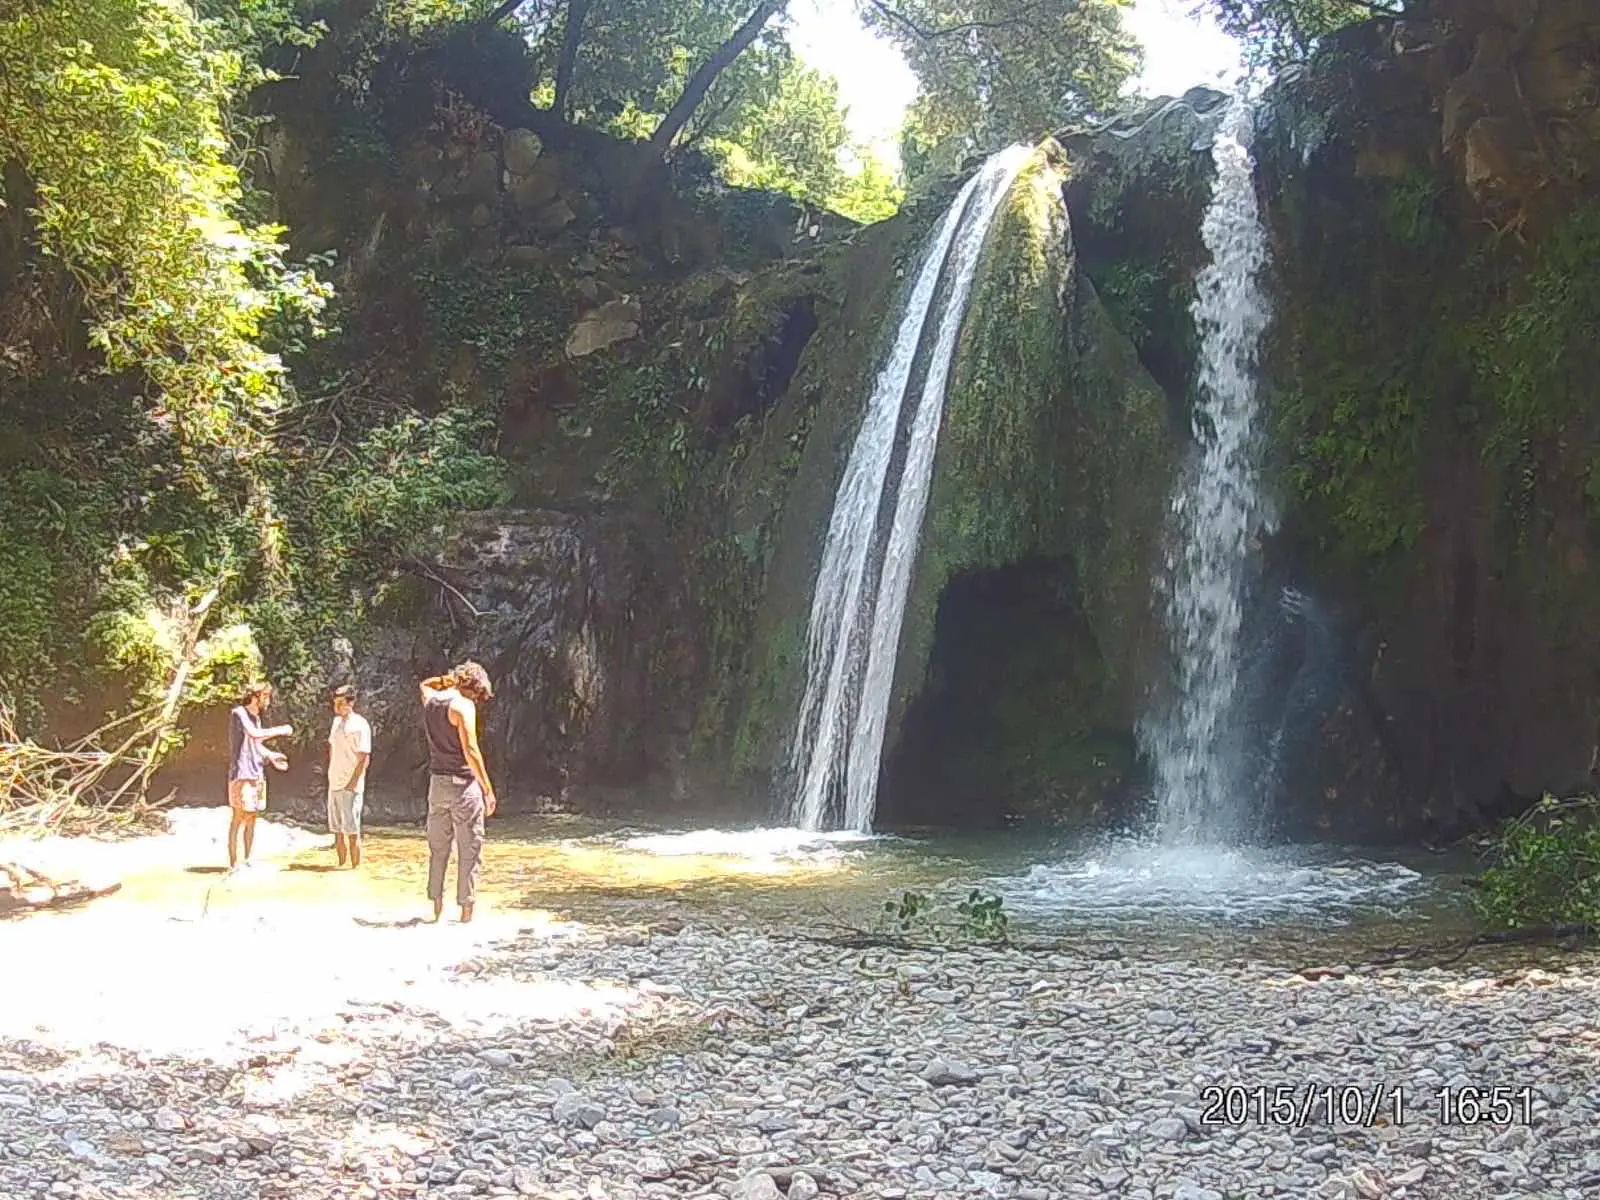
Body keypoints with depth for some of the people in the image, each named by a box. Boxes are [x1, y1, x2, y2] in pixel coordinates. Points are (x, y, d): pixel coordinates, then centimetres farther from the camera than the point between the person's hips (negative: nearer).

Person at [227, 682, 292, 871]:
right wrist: (281, 730, -14)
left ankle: (248, 860, 18)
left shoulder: (256, 717, 15)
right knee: (239, 818, -6)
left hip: (257, 774, 8)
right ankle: (233, 863, -4)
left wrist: (271, 756, 9)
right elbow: (255, 734, -24)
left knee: (252, 818, 11)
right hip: (241, 774, -8)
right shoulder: (238, 713, -11)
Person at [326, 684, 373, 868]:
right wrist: (331, 771, 15)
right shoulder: (337, 721, 11)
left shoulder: (360, 725, -11)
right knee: (337, 829, 12)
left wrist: (353, 783, -16)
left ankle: (356, 867, 0)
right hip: (334, 784, 8)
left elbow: (364, 758, -13)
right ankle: (341, 864, 20)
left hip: (350, 786, -7)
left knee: (352, 831, -5)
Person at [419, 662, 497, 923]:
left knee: (438, 849, 14)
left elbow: (426, 684, 36)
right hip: (462, 784, -7)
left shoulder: (430, 699, 8)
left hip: (436, 783, 7)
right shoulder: (463, 705, -13)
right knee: (469, 850, 1)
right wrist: (488, 789, -17)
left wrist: (450, 679, 20)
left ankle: (437, 908, 19)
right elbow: (470, 751, -20)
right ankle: (466, 910, 2)